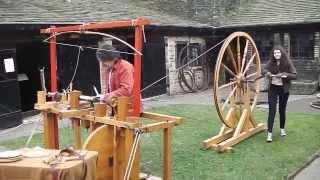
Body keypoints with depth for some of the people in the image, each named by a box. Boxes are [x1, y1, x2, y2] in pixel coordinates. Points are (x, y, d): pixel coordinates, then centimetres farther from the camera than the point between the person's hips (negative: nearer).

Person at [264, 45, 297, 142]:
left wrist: (284, 74, -27)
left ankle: (282, 129, 33)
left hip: (283, 89, 0)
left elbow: (295, 75, -11)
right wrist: (267, 73, -17)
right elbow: (265, 70, 6)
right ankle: (269, 133, -6)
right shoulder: (270, 62, -4)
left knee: (282, 110, 12)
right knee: (272, 110, -6)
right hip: (272, 89, 1)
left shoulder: (288, 63, -9)